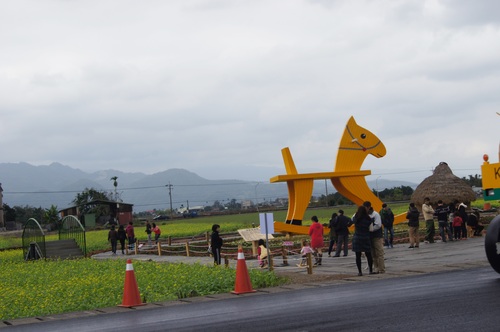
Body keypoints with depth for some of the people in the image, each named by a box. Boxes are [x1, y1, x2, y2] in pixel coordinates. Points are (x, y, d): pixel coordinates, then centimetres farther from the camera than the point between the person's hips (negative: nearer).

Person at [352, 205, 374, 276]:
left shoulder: (356, 219, -6)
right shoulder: (368, 219, -8)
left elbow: (352, 219, 14)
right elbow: (371, 228, 0)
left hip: (357, 239, 0)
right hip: (366, 238, 0)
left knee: (358, 256, 3)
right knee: (368, 255, 11)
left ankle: (359, 271, 0)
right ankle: (371, 270, 15)